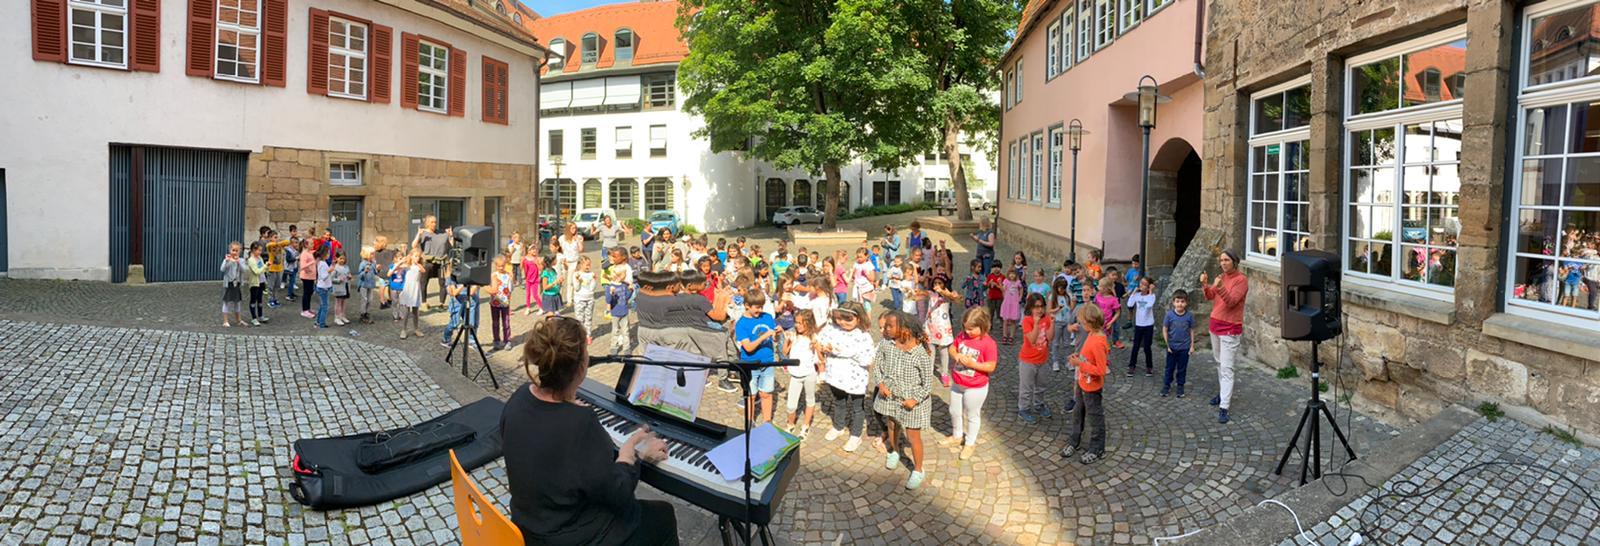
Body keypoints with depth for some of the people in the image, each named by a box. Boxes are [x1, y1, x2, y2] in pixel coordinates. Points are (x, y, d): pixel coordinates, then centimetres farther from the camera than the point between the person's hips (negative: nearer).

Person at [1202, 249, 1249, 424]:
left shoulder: (1241, 280, -13)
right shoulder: (1221, 277, 9)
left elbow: (1231, 302, -21)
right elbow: (1209, 297, 7)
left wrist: (1220, 287, -36)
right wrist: (1205, 284, -11)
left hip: (1230, 328, -7)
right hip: (1215, 324, 7)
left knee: (1227, 368, -10)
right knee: (1219, 363, 17)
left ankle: (1223, 408, -11)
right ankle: (1223, 392, 31)